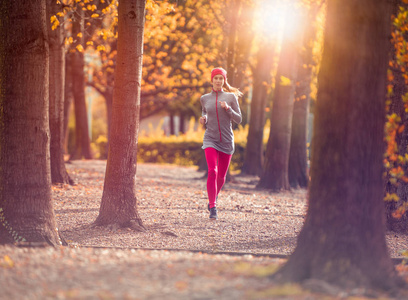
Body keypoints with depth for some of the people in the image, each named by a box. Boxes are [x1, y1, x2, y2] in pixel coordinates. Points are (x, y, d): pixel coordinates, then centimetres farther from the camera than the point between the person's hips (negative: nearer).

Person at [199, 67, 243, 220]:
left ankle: (214, 197, 39)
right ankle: (213, 208, -18)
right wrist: (203, 120, -1)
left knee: (221, 176, 10)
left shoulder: (231, 97, 2)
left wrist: (228, 109, -15)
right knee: (212, 172, -19)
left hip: (226, 141, 1)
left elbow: (239, 119, 1)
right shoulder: (205, 99, 6)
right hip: (210, 140, -1)